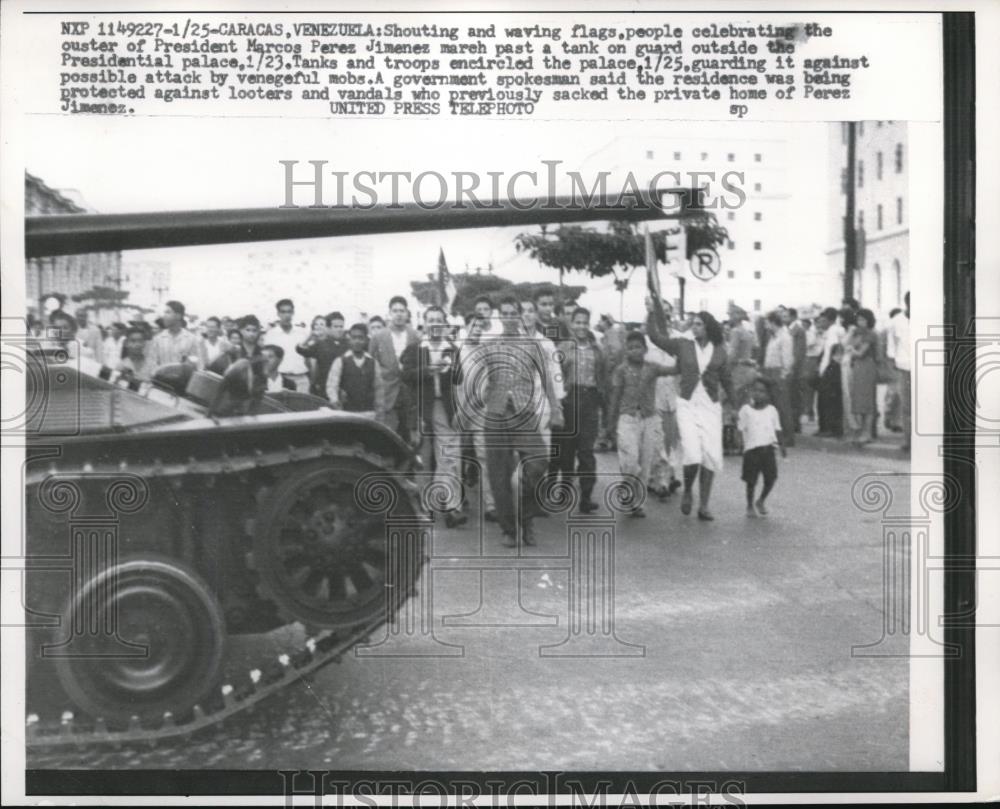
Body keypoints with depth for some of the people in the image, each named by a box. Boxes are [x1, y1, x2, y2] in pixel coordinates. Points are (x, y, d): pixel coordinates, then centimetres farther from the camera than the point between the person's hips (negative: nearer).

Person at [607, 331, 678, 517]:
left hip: (650, 419, 2)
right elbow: (615, 397, 5)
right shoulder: (621, 370, 1)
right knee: (630, 459, -17)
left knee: (646, 464, 4)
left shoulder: (653, 368, 3)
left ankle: (636, 502, 15)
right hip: (628, 418, -2)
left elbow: (675, 369, -10)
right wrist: (612, 422, 5)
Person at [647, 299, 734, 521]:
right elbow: (654, 335, -3)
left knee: (710, 456, -2)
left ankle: (703, 505, 10)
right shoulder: (682, 345, 2)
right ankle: (687, 492, 13)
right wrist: (655, 304, -7)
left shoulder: (719, 351, 5)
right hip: (687, 405, -2)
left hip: (711, 407, 2)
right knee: (692, 454, -16)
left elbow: (726, 381, 12)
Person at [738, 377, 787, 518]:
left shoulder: (771, 410, 9)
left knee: (771, 478, -3)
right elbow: (741, 429, 4)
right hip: (751, 449, -2)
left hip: (768, 448, 2)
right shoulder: (746, 410, 3)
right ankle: (750, 505, 19)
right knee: (751, 480, -1)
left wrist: (781, 445, 8)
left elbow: (777, 429, 13)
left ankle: (761, 501, 22)